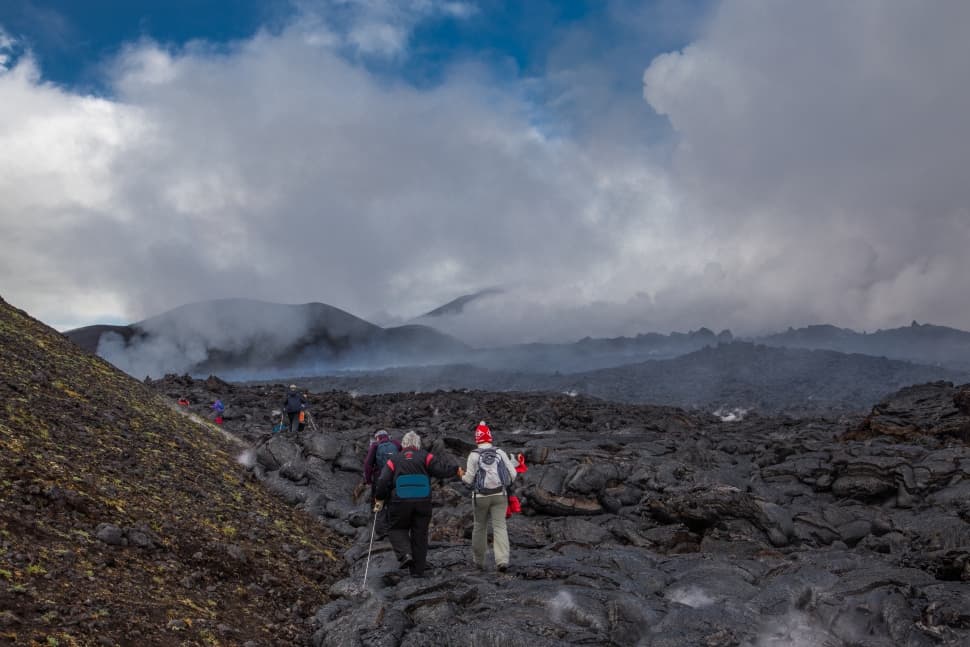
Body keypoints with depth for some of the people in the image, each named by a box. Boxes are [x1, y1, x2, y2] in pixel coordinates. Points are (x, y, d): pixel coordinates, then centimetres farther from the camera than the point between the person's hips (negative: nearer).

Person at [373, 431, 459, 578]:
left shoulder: (394, 460, 3)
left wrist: (380, 499, 10)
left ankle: (405, 554, -7)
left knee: (397, 529, 18)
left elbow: (383, 481, -1)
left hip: (400, 504, -1)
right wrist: (456, 469, 6)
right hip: (423, 504, 1)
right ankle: (418, 569, 14)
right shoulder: (425, 457, 1)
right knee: (420, 534, 11)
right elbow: (442, 468, -10)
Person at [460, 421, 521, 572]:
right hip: (500, 495, 1)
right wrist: (505, 485, 17)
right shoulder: (500, 452, 1)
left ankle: (478, 560, 26)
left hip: (480, 496, -1)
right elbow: (512, 474, -2)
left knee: (480, 526, 15)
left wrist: (462, 475, 15)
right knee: (500, 526, 0)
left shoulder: (474, 455, -6)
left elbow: (469, 480, -7)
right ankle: (502, 560, -16)